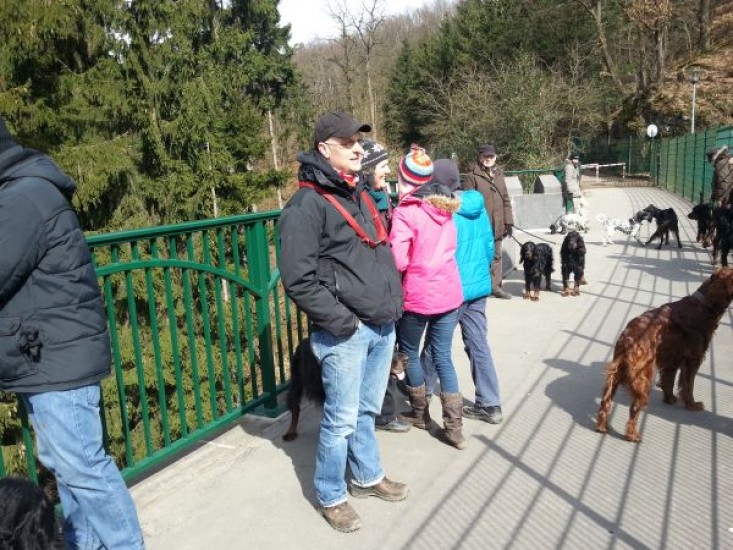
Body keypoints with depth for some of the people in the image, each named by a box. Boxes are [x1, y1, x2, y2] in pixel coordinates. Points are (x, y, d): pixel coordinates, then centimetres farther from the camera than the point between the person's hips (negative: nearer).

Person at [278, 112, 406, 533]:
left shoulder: (360, 194, 14)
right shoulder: (307, 205, -13)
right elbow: (298, 279, -18)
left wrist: (393, 304, 13)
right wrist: (340, 322, -17)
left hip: (382, 326, 7)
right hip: (344, 334, -7)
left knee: (368, 411, 20)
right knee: (343, 419, 4)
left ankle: (368, 477, 38)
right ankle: (331, 497, 24)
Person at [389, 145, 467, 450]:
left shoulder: (405, 212, -15)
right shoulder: (445, 207, 6)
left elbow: (397, 261, -19)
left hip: (418, 296, -6)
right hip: (449, 293, 6)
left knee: (409, 351, 16)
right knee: (443, 357, 12)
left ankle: (420, 413, 30)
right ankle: (454, 427, 12)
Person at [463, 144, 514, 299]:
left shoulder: (499, 174, 14)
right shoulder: (472, 176, -6)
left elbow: (506, 199, 16)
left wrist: (508, 222, 11)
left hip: (497, 225, 6)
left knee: (497, 256, 13)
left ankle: (495, 286, 24)